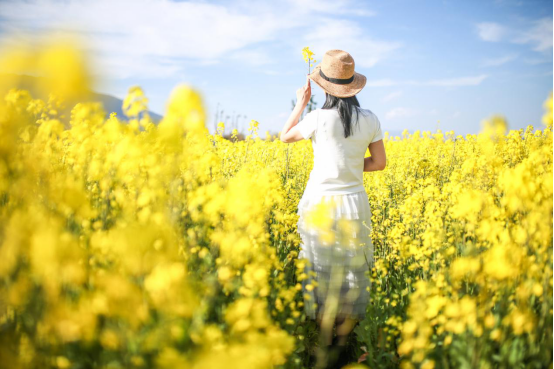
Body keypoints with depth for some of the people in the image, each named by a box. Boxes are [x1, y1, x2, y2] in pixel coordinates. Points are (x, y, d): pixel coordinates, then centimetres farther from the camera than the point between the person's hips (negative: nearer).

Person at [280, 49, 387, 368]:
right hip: (354, 203, 3)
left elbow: (285, 138, 7)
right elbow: (380, 163, 7)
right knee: (352, 274, 12)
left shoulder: (319, 118, -10)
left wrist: (301, 103, 15)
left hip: (321, 203, -3)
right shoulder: (370, 120, 1)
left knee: (322, 275, 5)